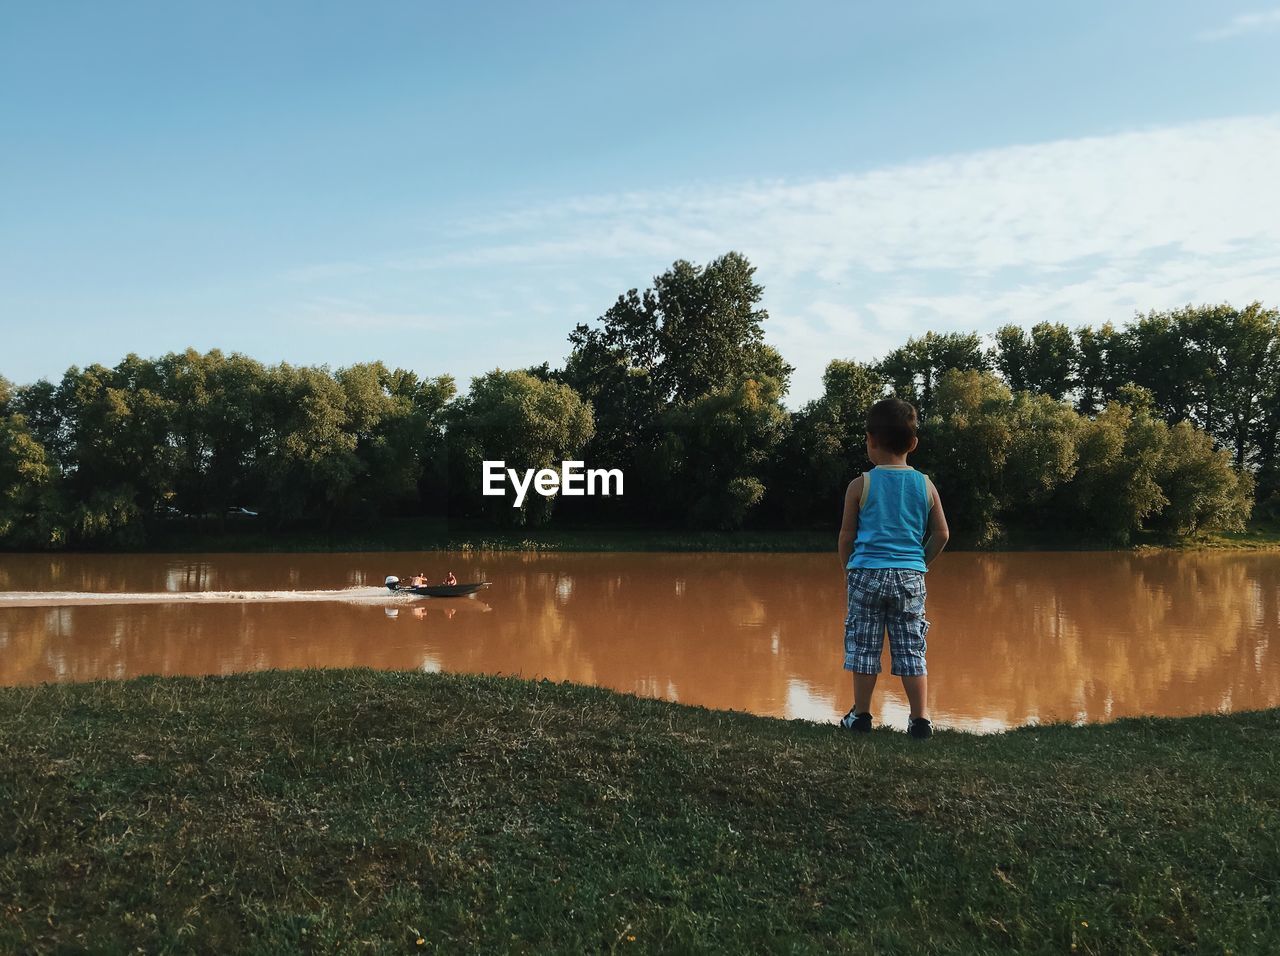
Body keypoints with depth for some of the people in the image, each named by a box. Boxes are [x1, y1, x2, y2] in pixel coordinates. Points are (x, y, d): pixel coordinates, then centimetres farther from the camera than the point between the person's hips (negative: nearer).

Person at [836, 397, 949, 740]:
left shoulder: (861, 485, -5)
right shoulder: (926, 485, 2)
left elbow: (847, 536, -1)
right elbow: (941, 534, 5)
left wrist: (846, 571, 13)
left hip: (867, 573, -2)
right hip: (910, 576, 2)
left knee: (864, 648, 8)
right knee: (912, 651, 8)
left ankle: (861, 715, 15)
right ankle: (921, 719, 8)